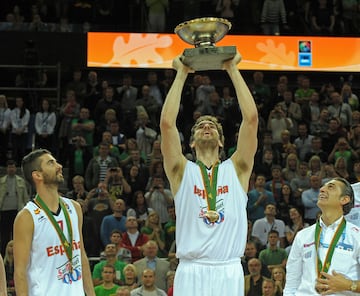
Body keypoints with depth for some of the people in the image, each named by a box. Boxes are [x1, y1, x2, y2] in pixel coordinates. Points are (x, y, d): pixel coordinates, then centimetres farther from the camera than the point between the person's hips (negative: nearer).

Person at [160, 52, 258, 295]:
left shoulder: (236, 170, 12)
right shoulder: (183, 171, 10)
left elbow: (251, 118, 2)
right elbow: (167, 123, -3)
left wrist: (233, 69, 4)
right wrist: (182, 74, 2)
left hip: (229, 272, 1)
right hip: (191, 273, -1)